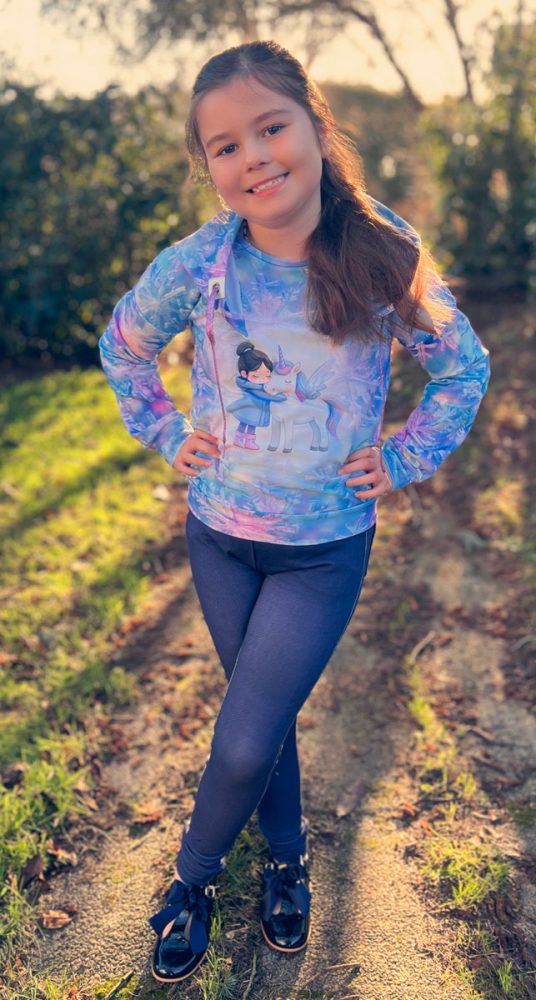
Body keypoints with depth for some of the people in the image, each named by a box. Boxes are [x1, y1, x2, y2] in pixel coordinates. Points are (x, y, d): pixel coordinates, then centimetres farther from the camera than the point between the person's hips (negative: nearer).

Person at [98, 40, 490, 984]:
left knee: (243, 747, -1)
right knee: (263, 718, 19)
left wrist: (403, 458, -6)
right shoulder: (195, 265, -12)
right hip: (220, 534, 2)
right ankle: (288, 859, 47)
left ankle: (192, 878, 32)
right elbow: (122, 347, 9)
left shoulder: (386, 255, -14)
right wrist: (166, 433, 0)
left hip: (327, 549, -2)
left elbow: (465, 368, 1)